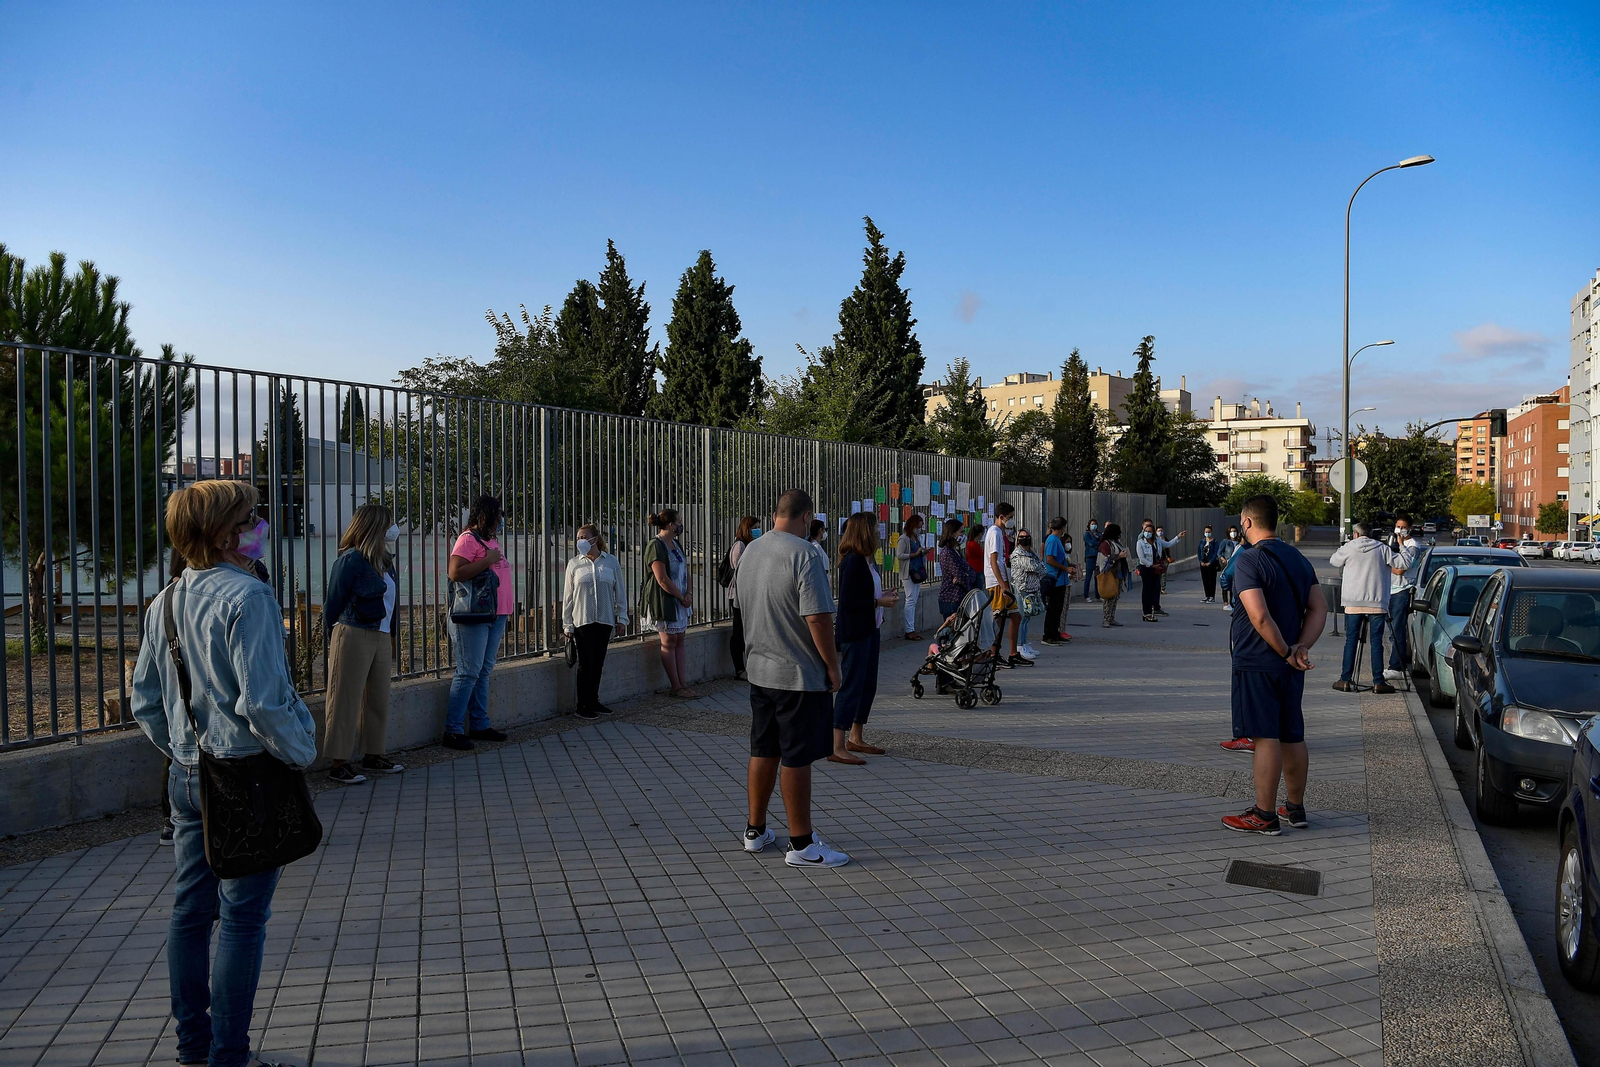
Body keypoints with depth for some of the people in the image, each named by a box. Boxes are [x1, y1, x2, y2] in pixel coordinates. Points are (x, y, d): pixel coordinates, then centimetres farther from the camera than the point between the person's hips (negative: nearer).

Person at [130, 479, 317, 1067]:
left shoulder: (164, 603, 7)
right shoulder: (247, 597, -19)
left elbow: (144, 702, 13)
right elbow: (264, 702, -23)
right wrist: (302, 753, -9)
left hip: (186, 777, 8)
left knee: (190, 910, 16)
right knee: (242, 919, 3)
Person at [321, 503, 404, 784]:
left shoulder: (384, 561, 13)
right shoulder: (351, 560, -11)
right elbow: (332, 604, -5)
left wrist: (391, 639, 17)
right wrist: (337, 637, 4)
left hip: (381, 637, 8)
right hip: (353, 637, -8)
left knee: (378, 698, 13)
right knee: (346, 700, -2)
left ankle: (373, 755, 24)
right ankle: (339, 764, 4)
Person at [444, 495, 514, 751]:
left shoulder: (491, 540, 17)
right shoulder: (468, 539, -10)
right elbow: (455, 573, -23)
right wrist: (488, 559, -20)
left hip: (495, 616, 9)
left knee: (484, 671, 12)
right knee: (468, 672, -7)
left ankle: (480, 725, 19)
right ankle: (453, 730, -1)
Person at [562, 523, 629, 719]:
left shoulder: (611, 562, 3)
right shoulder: (574, 564, 1)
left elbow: (620, 592, 7)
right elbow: (567, 596, 3)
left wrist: (622, 619, 4)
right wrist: (567, 624, 0)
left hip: (605, 621, 2)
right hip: (582, 621, -2)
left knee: (598, 664, 9)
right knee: (586, 664, -1)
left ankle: (593, 702, 21)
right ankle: (583, 706, 8)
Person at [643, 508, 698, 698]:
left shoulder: (676, 544, 14)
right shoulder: (656, 546, -14)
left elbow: (685, 571, 15)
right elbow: (662, 579, -20)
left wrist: (689, 593, -1)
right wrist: (681, 597, -12)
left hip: (680, 600, 9)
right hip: (664, 601, -9)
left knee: (679, 642, 8)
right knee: (669, 643, -1)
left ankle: (683, 684, 10)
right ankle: (675, 687, 5)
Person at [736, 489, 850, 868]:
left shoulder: (750, 551, 8)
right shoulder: (803, 554, -18)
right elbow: (818, 617, -22)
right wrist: (832, 667, -12)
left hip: (758, 670, 8)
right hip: (800, 674, -8)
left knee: (763, 751, 16)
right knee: (796, 758, -1)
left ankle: (755, 831, 27)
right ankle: (801, 845, 8)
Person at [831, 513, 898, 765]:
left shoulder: (865, 561, 12)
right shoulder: (852, 562, -19)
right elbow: (847, 602, -22)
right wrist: (879, 602, -17)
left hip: (868, 631, 10)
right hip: (854, 634, -10)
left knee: (868, 685, 16)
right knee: (851, 686, -8)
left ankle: (855, 738, 28)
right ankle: (837, 747, -3)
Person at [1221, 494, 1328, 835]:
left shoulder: (1249, 561, -15)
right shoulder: (1299, 559, 11)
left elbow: (1260, 617, -25)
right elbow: (1319, 609, 7)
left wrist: (1286, 653, -15)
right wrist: (1301, 648, -4)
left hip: (1257, 663, -8)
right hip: (1289, 666, 8)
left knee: (1266, 738, -4)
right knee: (1292, 737, 15)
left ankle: (1264, 816, 2)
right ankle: (1295, 808, 25)